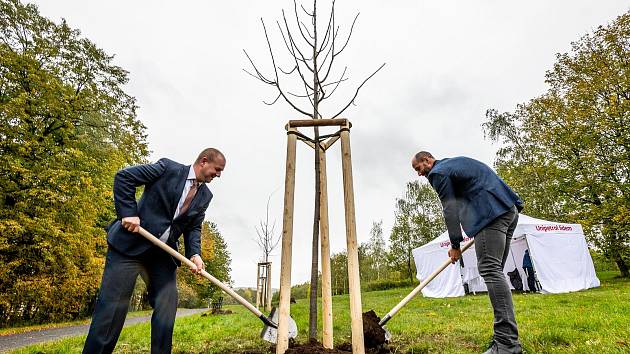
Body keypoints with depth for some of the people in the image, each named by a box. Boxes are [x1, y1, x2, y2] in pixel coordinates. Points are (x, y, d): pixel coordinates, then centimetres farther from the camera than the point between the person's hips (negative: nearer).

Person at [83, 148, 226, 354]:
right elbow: (123, 177, -8)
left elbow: (194, 227, 8)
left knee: (167, 309, 4)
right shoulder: (168, 168, -8)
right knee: (112, 307, -2)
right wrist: (128, 212, -17)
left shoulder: (205, 196, 8)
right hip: (130, 243, -5)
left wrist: (194, 254, -9)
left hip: (163, 254, 6)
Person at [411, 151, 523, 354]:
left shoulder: (438, 172, -3)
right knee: (494, 270, 9)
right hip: (509, 209, 10)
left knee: (490, 270, -14)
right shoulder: (454, 163, 26)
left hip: (492, 212, -10)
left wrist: (455, 244, 1)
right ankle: (506, 335, 11)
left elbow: (450, 210, -6)